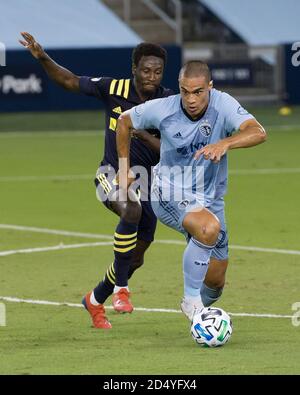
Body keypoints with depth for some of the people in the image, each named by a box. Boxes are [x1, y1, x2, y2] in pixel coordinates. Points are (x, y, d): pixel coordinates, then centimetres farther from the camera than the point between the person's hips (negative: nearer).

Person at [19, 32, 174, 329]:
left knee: (135, 257, 9)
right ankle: (120, 288, -24)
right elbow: (69, 81, -1)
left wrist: (143, 134, -28)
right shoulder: (113, 89, -11)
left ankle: (96, 300, 37)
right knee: (132, 210, -37)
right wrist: (42, 58, -13)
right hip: (113, 173, -3)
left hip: (147, 181, 3)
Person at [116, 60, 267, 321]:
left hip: (210, 200, 3)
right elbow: (124, 122, 4)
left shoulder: (223, 105, -18)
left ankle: (199, 305, 43)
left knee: (215, 283, 7)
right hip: (170, 196, -3)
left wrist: (225, 144, -51)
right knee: (209, 227, -35)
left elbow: (258, 132, -33)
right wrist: (124, 169, 4)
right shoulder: (162, 109, -16)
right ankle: (191, 299, -19)